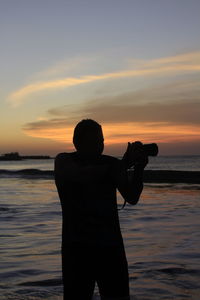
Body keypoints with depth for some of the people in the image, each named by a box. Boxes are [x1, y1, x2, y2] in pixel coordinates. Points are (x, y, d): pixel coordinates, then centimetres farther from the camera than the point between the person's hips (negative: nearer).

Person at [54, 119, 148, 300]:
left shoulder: (111, 163, 6)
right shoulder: (63, 161, -2)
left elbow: (132, 198, -1)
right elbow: (82, 175, -23)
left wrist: (139, 168, -18)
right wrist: (123, 164, -23)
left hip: (111, 245, 3)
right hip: (77, 246, -3)